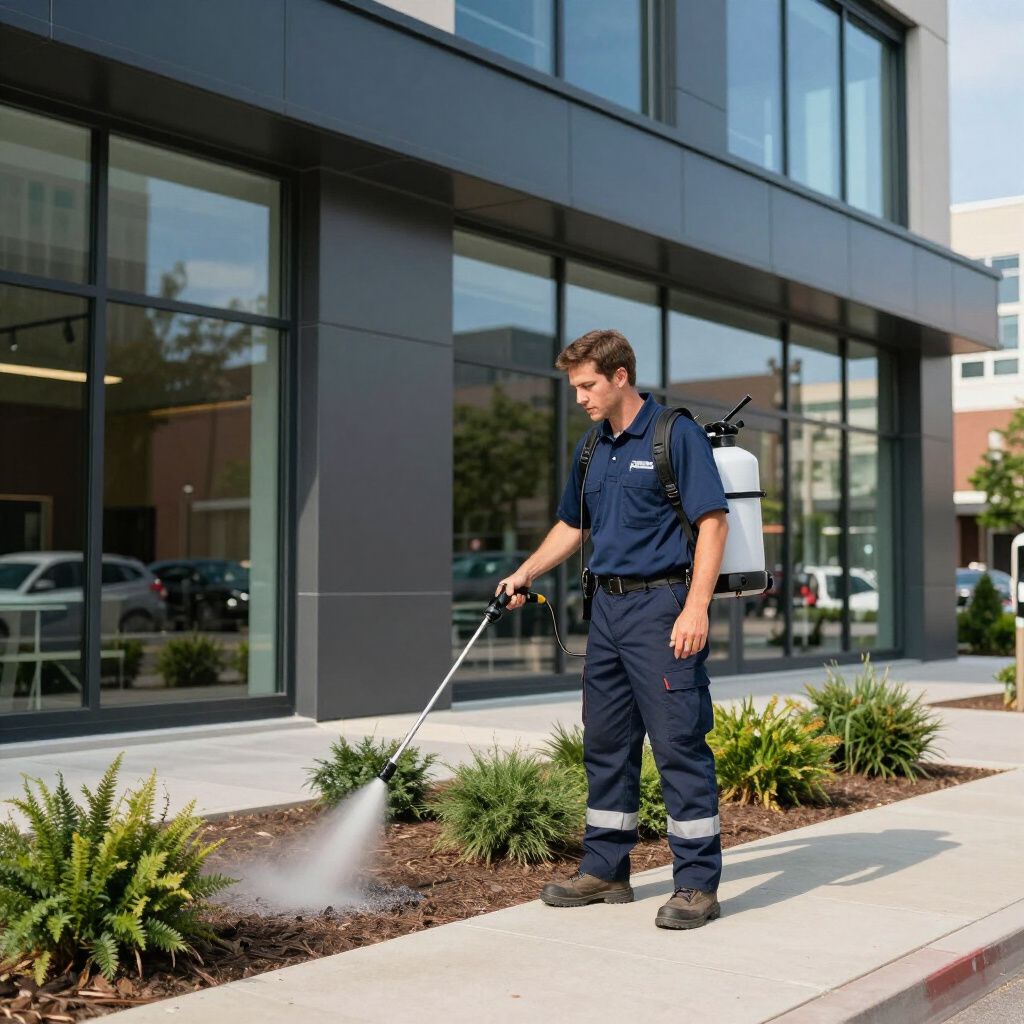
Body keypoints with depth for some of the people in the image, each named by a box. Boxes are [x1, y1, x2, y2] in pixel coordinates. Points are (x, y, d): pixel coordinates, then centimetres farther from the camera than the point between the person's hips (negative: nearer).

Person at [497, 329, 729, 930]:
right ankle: (606, 870, 22)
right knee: (606, 744, 12)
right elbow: (572, 526, 26)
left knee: (681, 744, -5)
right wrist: (525, 573, 15)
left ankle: (698, 885, 2)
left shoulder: (676, 435, -8)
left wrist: (696, 609, -21)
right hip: (608, 606, 8)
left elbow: (713, 523, -13)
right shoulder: (593, 450, 15)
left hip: (662, 605, -8)